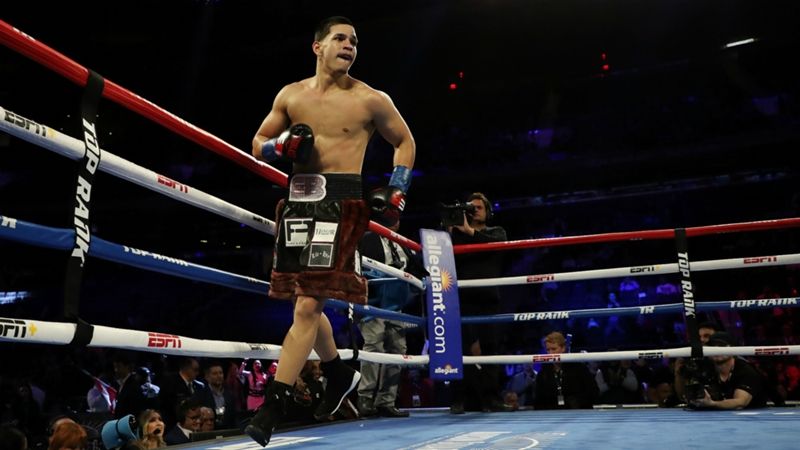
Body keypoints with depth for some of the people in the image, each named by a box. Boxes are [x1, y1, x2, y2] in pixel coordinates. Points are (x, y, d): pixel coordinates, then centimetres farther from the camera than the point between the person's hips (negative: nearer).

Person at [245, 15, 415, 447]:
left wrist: (396, 192, 0)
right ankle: (339, 373, 36)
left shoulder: (371, 100, 2)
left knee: (308, 304, -13)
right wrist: (282, 144, -4)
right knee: (305, 302, 13)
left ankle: (272, 406, -6)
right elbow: (258, 144, 19)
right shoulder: (291, 95, 12)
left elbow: (405, 141, 12)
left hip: (340, 201, -5)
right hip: (298, 199, 6)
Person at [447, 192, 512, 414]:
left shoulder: (496, 231, 18)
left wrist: (470, 231, -16)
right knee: (461, 348, -5)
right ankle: (458, 399, -3)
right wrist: (448, 231, -9)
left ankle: (491, 397, 5)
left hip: (488, 298, 1)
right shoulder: (457, 233, 17)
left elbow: (496, 243, -6)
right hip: (463, 297, -1)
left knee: (489, 347, 1)